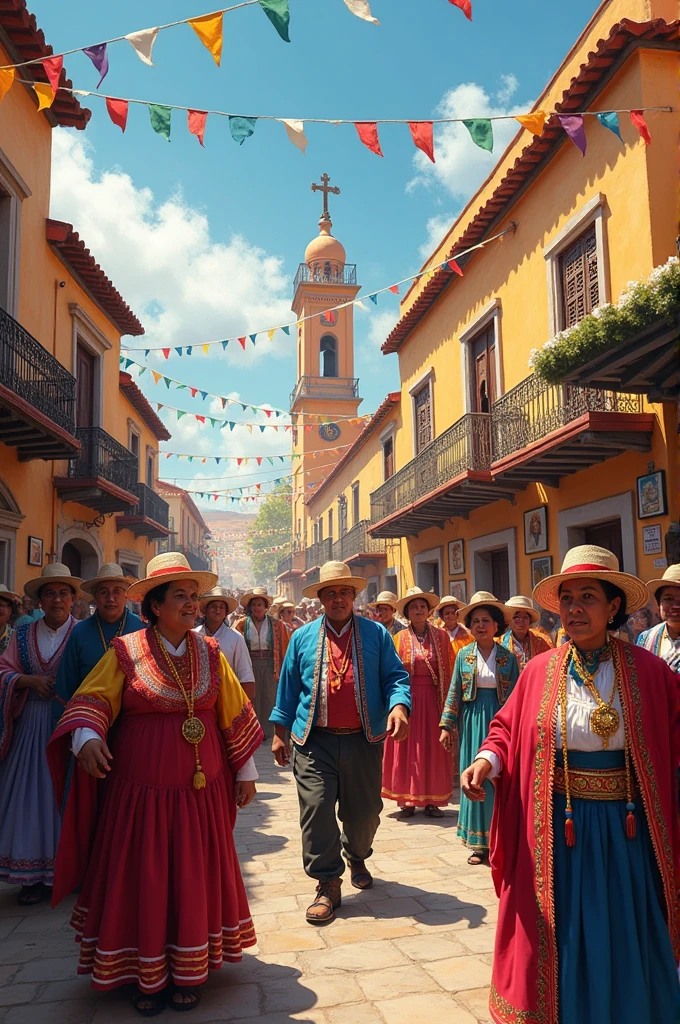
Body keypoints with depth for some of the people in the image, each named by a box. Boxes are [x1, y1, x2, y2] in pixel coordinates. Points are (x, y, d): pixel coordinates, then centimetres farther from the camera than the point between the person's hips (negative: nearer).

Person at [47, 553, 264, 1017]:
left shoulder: (210, 653, 3)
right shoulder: (126, 652, -4)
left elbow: (235, 714, 8)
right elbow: (92, 700, -8)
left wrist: (246, 771, 11)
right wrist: (87, 737, -29)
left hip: (201, 792, 2)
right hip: (140, 791, -2)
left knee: (194, 879, 10)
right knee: (142, 882, 7)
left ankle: (189, 971, 29)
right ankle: (147, 973, 27)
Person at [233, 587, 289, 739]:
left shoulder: (276, 624, 0)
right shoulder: (242, 624, -2)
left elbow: (285, 646, 2)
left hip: (269, 666, 1)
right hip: (250, 666, 0)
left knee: (268, 698, 6)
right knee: (251, 699, 8)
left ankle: (267, 731, 19)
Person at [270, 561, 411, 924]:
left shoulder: (376, 634, 6)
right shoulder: (302, 637, 9)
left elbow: (395, 677, 1)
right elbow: (288, 687, 11)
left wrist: (399, 705, -19)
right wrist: (280, 731, 8)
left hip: (363, 740, 0)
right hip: (315, 741, 0)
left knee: (364, 812, 12)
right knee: (316, 809, -6)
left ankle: (356, 857, 43)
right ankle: (327, 885, 10)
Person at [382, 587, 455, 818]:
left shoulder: (441, 636, 4)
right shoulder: (400, 638, 1)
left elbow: (449, 671, 3)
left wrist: (448, 701, -5)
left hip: (433, 700, 1)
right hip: (408, 699, -1)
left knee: (433, 750, 5)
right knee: (407, 749, 5)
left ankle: (432, 801, 14)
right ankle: (408, 800, 14)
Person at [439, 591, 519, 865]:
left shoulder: (508, 657, 1)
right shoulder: (464, 655, 3)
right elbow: (454, 693, 4)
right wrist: (447, 726, 0)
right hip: (472, 721, 1)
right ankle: (479, 843, 15)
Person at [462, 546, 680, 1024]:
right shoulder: (540, 671, -2)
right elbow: (509, 731, 2)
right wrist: (487, 759, -16)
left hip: (626, 831, -1)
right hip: (556, 832, 1)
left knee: (625, 950, 15)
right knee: (557, 944, 14)